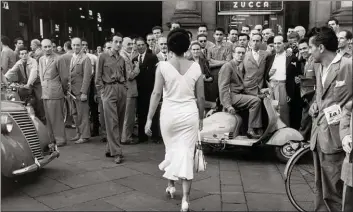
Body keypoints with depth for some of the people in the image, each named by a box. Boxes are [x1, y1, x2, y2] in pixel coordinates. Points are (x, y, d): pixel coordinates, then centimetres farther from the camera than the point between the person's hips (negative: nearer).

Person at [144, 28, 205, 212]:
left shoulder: (163, 66, -7)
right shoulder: (196, 67, -1)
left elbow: (156, 94, -10)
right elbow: (200, 97, 2)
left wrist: (149, 118, -4)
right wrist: (201, 117, 16)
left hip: (169, 114, 0)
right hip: (190, 114, 1)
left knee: (171, 150, 21)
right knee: (186, 153, 4)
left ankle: (171, 184, 40)